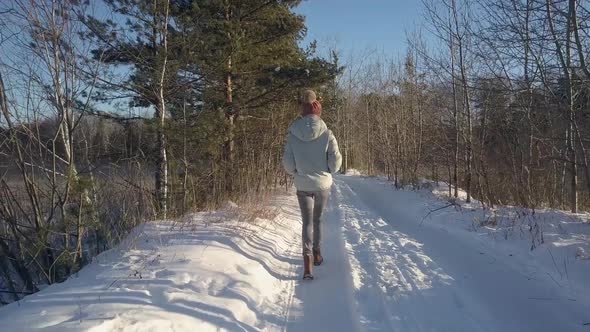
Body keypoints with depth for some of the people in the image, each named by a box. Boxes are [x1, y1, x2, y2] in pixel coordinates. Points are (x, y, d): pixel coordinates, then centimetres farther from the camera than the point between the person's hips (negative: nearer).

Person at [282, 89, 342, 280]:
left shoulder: (293, 134, -8)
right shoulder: (326, 134, -12)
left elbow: (288, 163, -5)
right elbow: (336, 161, -10)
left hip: (302, 186, 0)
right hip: (323, 184, 0)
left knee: (307, 221, 3)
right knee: (317, 219, 19)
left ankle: (307, 262, -12)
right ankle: (317, 254, 32)